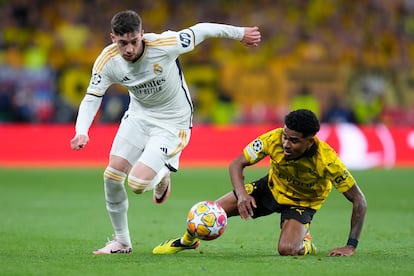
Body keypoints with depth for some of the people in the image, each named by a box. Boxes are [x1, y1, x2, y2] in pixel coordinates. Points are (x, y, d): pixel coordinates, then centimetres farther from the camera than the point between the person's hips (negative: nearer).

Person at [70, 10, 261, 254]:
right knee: (112, 175, -4)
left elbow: (202, 30, -14)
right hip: (138, 115, 5)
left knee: (137, 184, -19)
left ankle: (162, 175, 21)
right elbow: (91, 98, -13)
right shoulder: (107, 61, -18)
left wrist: (240, 33, 1)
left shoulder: (164, 45, -29)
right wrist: (82, 131, -32)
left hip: (173, 122, -5)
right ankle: (121, 242, 18)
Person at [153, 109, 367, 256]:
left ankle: (305, 245, 9)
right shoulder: (273, 139, -30)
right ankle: (187, 241, 31)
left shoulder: (327, 160, -35)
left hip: (302, 202, -3)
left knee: (286, 250, -31)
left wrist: (351, 247, -28)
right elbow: (237, 164, -17)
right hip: (272, 186, 3)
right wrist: (242, 195, -37)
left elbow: (359, 201, -26)